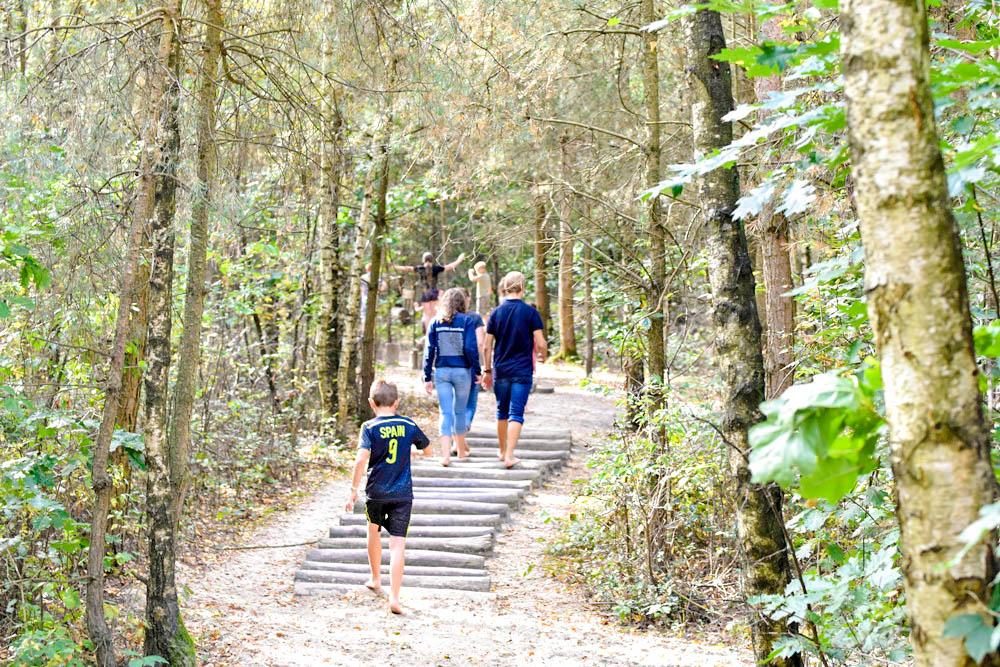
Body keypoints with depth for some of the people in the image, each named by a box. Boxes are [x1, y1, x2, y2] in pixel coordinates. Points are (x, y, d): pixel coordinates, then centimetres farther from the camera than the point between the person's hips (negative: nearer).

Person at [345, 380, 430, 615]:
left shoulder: (369, 427, -6)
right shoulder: (409, 425, 3)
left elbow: (362, 458, -19)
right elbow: (427, 448, 18)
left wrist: (354, 489, -13)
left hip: (376, 491, 0)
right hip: (403, 493, 1)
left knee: (374, 531, 26)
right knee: (398, 545, -4)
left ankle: (376, 580, 41)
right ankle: (394, 597, -14)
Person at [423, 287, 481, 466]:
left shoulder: (436, 322, 3)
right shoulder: (467, 321, -5)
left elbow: (429, 350, 2)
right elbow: (471, 348, -11)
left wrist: (427, 377, 6)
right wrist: (477, 371, -1)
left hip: (441, 371, 2)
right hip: (462, 371, -1)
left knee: (446, 412, 2)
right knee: (460, 411, 13)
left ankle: (446, 454, -8)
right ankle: (461, 450, 26)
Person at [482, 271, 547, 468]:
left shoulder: (496, 313, 2)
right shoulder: (530, 312, -7)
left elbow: (487, 346, 3)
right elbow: (541, 344, -8)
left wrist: (487, 370, 12)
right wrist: (542, 356, 13)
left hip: (500, 371, 3)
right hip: (522, 371, -3)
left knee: (502, 412, 16)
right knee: (516, 414, -3)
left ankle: (502, 451, 28)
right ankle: (509, 456, -10)